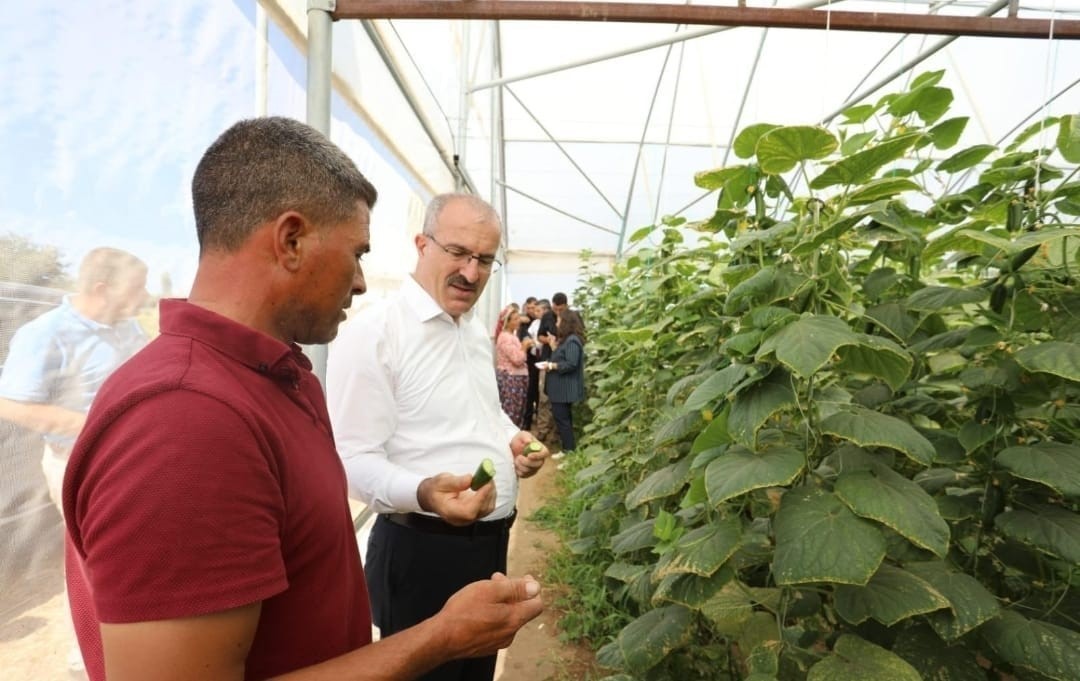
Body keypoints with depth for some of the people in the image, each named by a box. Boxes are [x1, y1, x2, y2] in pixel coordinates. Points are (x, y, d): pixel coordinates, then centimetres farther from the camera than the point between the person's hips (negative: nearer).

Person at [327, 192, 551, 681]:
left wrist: (513, 440, 2)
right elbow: (354, 459, -20)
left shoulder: (476, 331, 9)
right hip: (421, 549, -7)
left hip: (491, 540, 8)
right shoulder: (371, 333, -17)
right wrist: (422, 492, -37)